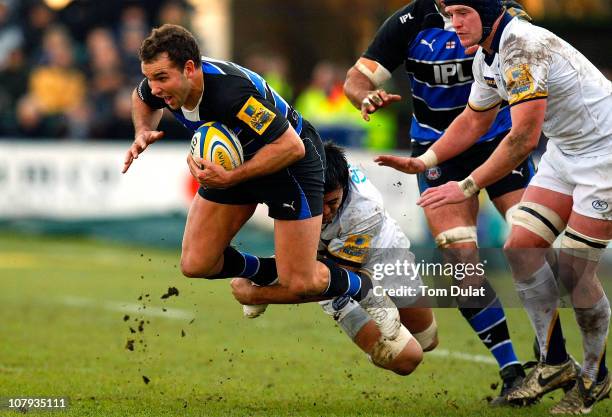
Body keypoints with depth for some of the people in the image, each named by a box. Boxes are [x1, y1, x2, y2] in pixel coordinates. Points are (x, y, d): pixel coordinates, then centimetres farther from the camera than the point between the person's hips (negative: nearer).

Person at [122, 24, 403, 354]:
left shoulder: (231, 90, -41)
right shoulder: (160, 85, -19)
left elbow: (291, 146, -36)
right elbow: (143, 99, 9)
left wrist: (232, 178, -38)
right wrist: (144, 133, -11)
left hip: (290, 162, -7)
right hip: (234, 161, 7)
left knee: (299, 285, -9)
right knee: (196, 265, 0)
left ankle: (366, 291, 22)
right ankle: (267, 273, 27)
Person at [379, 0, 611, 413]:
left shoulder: (521, 46, -27)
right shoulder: (487, 57, 3)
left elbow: (524, 137, -31)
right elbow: (474, 121, 19)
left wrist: (467, 187, -28)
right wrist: (423, 161, 8)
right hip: (565, 151, 9)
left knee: (574, 271, -8)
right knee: (520, 248, 0)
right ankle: (553, 363, 10)